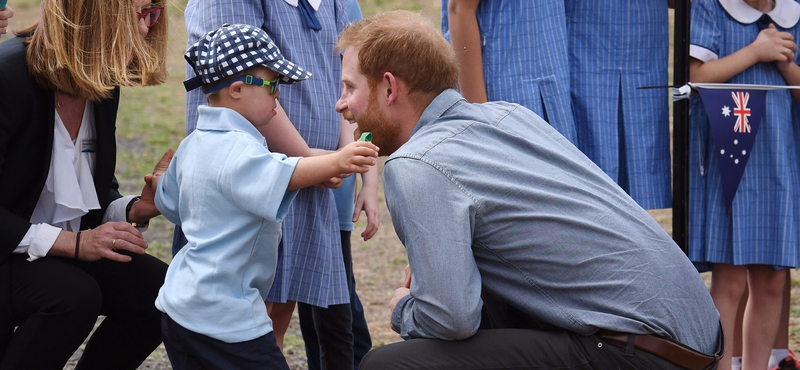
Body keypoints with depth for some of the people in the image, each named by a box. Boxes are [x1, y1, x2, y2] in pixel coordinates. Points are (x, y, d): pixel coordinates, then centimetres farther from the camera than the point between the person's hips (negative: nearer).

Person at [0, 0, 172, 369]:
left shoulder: (103, 85, 2)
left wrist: (135, 210, -9)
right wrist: (71, 243, -29)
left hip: (64, 248, 8)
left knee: (158, 289, -10)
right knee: (73, 294, -33)